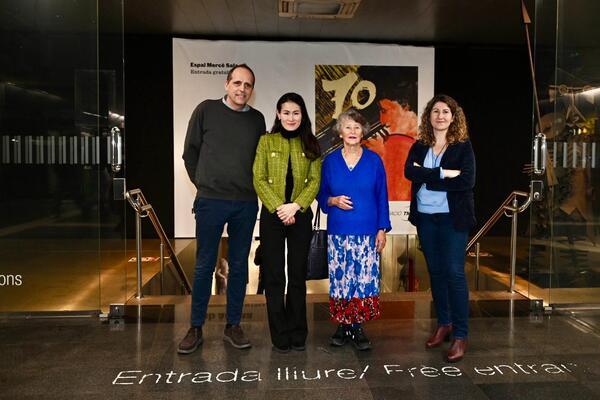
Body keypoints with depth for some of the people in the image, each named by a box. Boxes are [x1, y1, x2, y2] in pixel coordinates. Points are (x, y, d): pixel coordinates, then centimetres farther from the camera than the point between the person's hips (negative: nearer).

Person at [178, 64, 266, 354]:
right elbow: (190, 151, 5)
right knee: (204, 265, 4)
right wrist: (202, 183, 4)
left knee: (239, 265, 9)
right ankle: (196, 328, 17)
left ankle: (233, 326, 21)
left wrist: (250, 187, 7)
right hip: (211, 201, -2)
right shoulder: (206, 110, 1)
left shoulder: (257, 119, 8)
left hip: (246, 204, 3)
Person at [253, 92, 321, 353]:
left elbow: (315, 181, 0)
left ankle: (298, 335, 19)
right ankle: (280, 336, 14)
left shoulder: (310, 144, 7)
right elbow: (259, 180, -3)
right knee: (273, 277, 3)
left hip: (300, 216, 1)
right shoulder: (266, 141, 3)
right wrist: (278, 207, -14)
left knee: (298, 276, 8)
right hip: (272, 216, -1)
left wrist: (295, 206, -14)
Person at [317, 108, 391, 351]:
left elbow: (382, 197, 6)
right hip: (338, 231, 1)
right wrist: (334, 201, -9)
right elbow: (321, 196, 12)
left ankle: (358, 327, 10)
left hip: (367, 232, 0)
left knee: (365, 278, -3)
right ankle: (342, 325, 17)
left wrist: (382, 229, 0)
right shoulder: (330, 161, 7)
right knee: (340, 278, 1)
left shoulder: (374, 160, 5)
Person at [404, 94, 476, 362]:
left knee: (454, 273, -5)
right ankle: (443, 324, 26)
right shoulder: (419, 147, 9)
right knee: (435, 272, 11)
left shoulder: (463, 146, 0)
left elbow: (466, 181, -14)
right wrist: (443, 174, -19)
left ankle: (460, 336, 4)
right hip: (425, 218, 4)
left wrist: (426, 178, -12)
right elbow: (409, 171, -10)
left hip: (452, 218, -4)